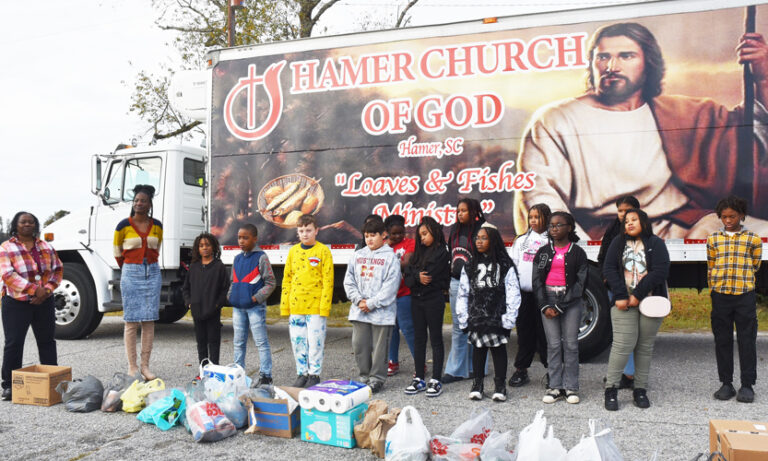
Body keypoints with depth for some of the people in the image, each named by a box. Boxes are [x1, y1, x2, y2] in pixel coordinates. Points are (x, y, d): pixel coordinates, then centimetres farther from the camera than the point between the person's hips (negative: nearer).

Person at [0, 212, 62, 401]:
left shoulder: (46, 247, 10)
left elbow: (57, 269, 7)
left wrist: (47, 290, -9)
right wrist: (34, 289, -21)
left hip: (44, 302, 4)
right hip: (16, 304, -4)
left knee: (47, 341, 10)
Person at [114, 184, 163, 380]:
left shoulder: (157, 226, 6)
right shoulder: (123, 226, -3)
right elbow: (117, 252, 9)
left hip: (152, 273, 3)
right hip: (131, 274, -3)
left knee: (149, 321, 4)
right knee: (131, 321, -2)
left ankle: (145, 366, 10)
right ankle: (132, 367, 6)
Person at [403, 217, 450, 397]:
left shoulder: (441, 253, -6)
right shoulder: (419, 251, 14)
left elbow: (429, 275, -15)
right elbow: (407, 275, 5)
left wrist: (413, 275, -2)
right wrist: (417, 277, -14)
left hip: (433, 299, -6)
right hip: (417, 299, 6)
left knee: (435, 339, 1)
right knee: (418, 339, 9)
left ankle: (436, 380, 6)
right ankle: (419, 379, 16)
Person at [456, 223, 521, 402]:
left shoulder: (505, 266, -2)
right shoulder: (470, 267, 9)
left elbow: (513, 294, -5)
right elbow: (462, 294, 9)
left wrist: (509, 319, -11)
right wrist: (463, 319, 3)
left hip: (497, 318, -3)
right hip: (476, 318, 3)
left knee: (498, 348, 6)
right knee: (478, 349, 11)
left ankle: (500, 386, 18)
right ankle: (477, 384, 23)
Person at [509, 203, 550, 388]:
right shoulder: (522, 240, 15)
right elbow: (513, 265, 14)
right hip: (523, 292, 4)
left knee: (545, 331, 1)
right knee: (525, 331, 10)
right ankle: (521, 370, 18)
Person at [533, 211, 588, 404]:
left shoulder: (577, 252, 2)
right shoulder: (543, 252, 10)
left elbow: (581, 282, -3)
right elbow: (537, 280, 6)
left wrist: (561, 306, -9)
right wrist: (545, 306, -6)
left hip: (571, 301, -2)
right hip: (548, 300, 2)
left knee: (570, 344, 1)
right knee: (553, 344, 1)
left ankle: (570, 388, 9)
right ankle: (555, 387, 8)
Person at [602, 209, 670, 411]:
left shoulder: (656, 244, 4)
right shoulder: (618, 242, 9)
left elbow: (660, 271, -7)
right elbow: (609, 269, 1)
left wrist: (638, 295, -12)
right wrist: (620, 296, -10)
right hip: (624, 303, 0)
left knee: (645, 346, 5)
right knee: (622, 345, -8)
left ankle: (640, 390, 15)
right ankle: (610, 389, 0)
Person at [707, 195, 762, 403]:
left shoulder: (753, 239, 2)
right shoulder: (713, 239, 8)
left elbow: (754, 266, 9)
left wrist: (742, 282, 9)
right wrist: (715, 289, 11)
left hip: (745, 295, -2)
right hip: (720, 296, 2)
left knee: (747, 341, 2)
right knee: (722, 340, 6)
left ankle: (747, 385, 11)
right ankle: (726, 384, 14)